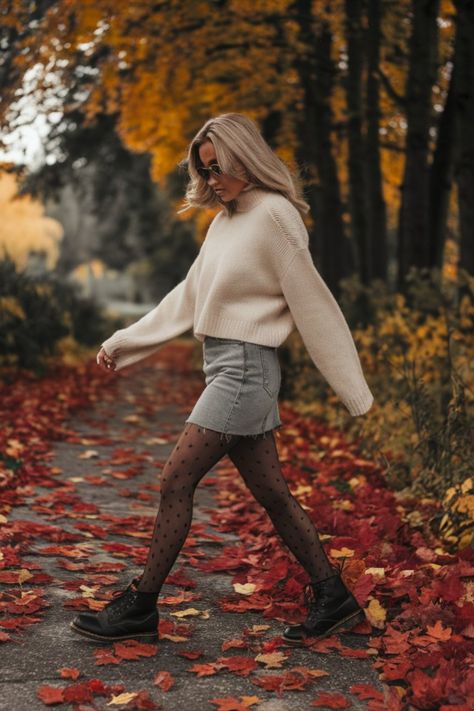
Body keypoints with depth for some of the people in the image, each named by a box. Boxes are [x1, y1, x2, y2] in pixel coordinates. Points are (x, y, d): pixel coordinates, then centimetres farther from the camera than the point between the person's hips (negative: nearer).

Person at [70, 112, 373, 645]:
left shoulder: (274, 214, -10)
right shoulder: (224, 221, 15)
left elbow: (313, 303, -11)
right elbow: (188, 297, 20)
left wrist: (355, 393, -9)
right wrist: (122, 343, 20)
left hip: (245, 366, -9)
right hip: (225, 367, 9)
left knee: (176, 481, -5)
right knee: (271, 492, 10)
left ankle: (140, 606, 5)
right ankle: (333, 597, 18)